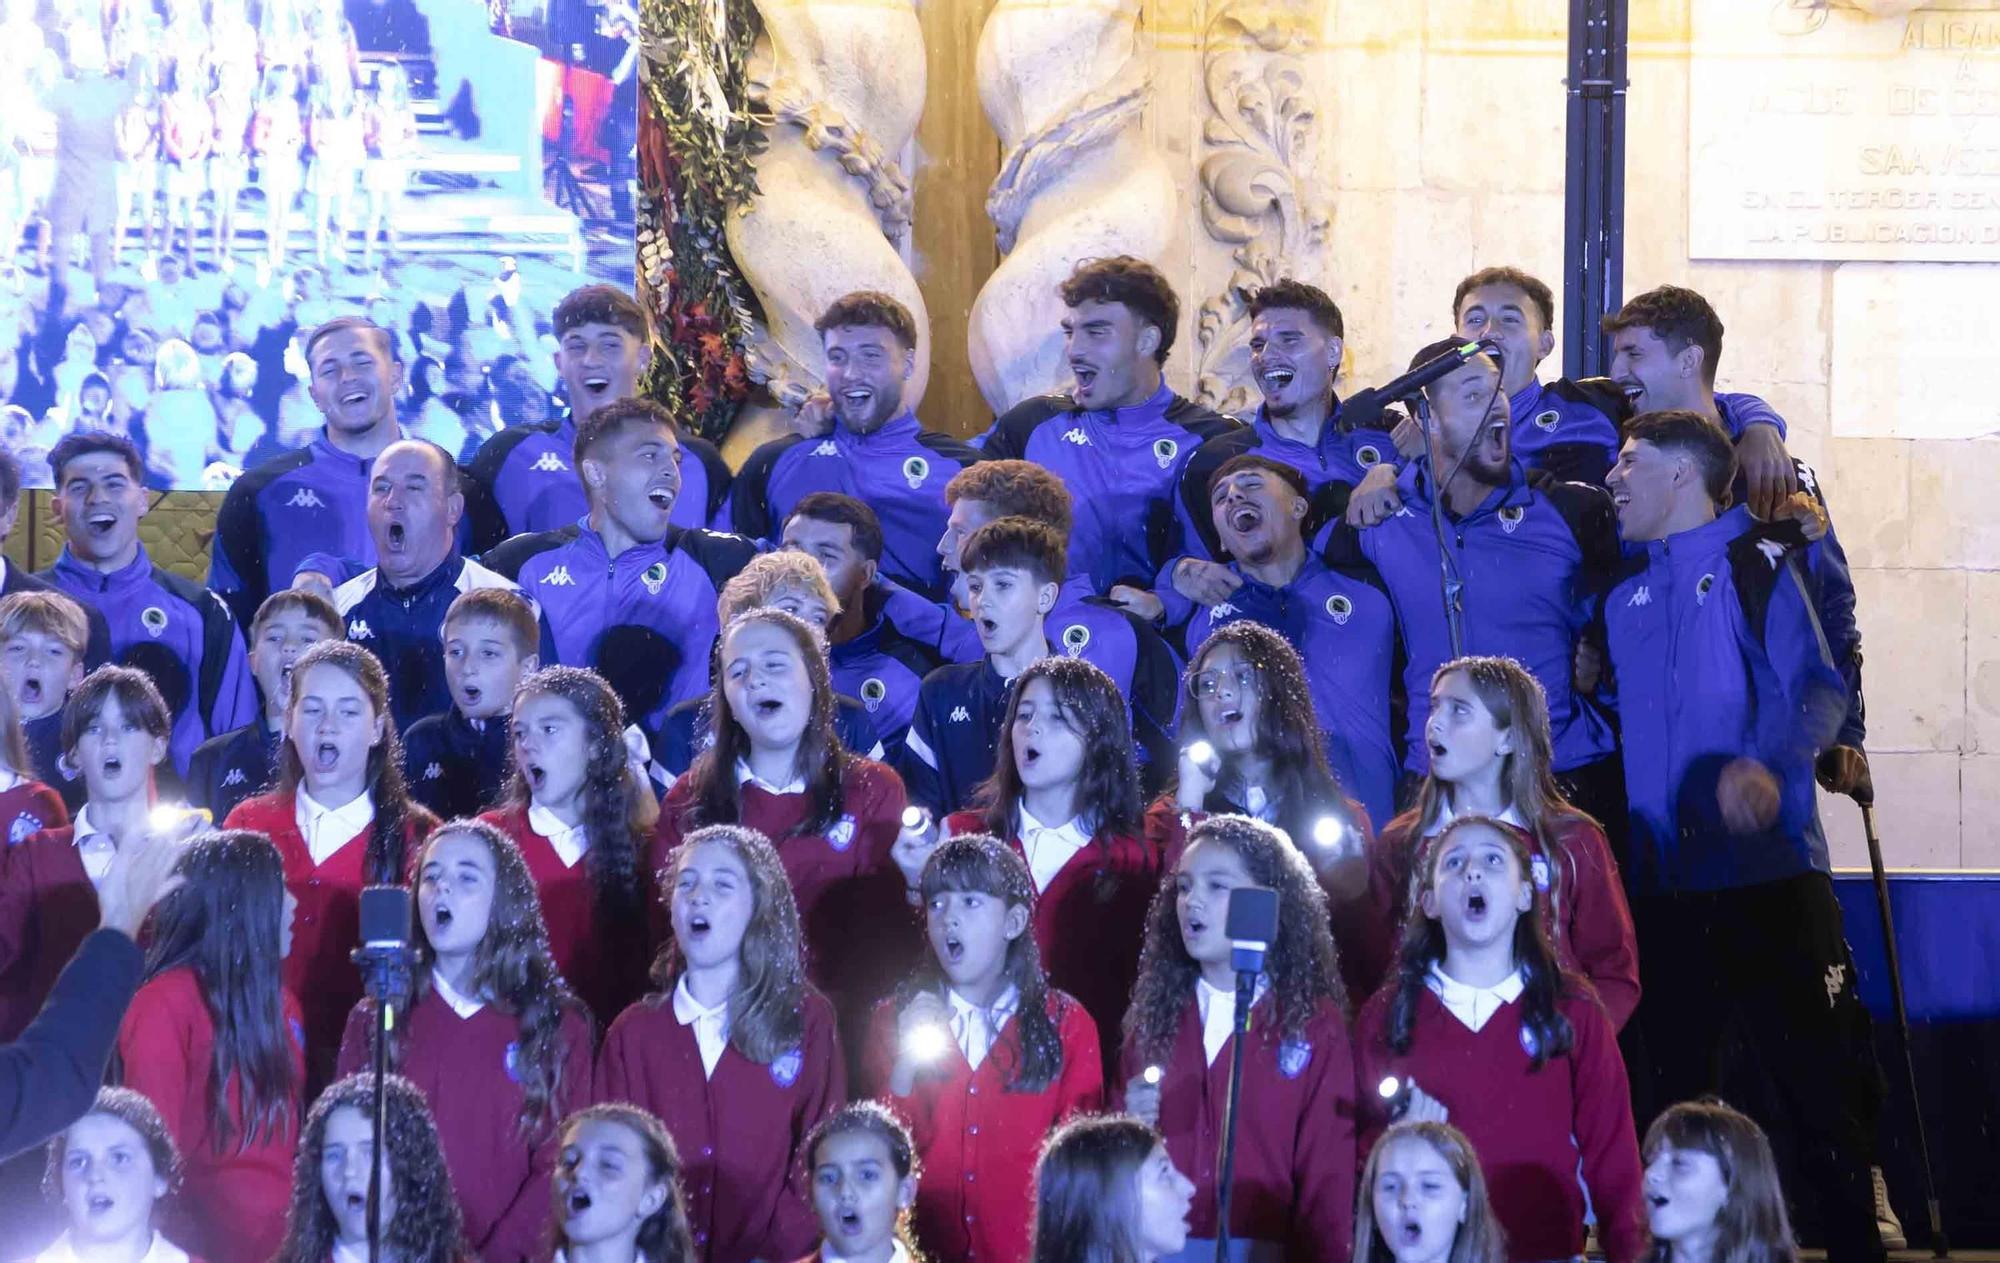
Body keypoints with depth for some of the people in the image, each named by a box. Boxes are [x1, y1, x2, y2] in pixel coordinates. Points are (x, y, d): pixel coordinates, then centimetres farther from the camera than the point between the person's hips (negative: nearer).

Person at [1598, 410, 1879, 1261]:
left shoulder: (1757, 566, -3)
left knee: (1813, 1066, -6)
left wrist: (1767, 765, -29)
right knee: (1677, 1073, 10)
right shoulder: (1626, 590, 15)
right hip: (1663, 881, 6)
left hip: (1766, 866, -6)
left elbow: (1817, 686, -13)